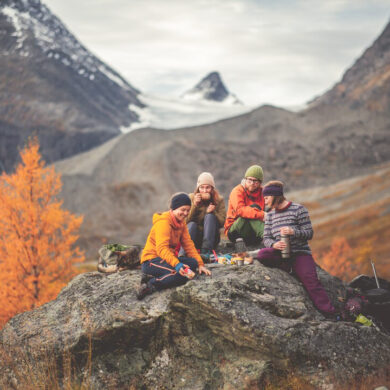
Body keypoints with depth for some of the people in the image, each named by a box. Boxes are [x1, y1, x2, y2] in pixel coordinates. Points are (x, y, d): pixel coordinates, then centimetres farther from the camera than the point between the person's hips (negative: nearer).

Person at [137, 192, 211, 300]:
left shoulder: (181, 223, 12)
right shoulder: (163, 222, -17)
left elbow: (188, 244, 10)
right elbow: (162, 249, -28)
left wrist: (200, 264, -2)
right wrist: (177, 264, -41)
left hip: (167, 259, 10)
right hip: (151, 261, -9)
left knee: (193, 263, -15)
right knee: (181, 274, -31)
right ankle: (150, 285, -25)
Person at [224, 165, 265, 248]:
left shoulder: (262, 192, 7)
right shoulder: (237, 191, -8)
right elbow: (240, 210, -27)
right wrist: (261, 214, -38)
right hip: (234, 232, -5)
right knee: (254, 207, -27)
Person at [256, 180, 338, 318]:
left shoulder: (298, 209, -2)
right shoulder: (270, 215, 13)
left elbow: (309, 233, -5)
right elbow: (266, 238, 8)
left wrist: (293, 232, -24)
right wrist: (274, 244, -16)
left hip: (300, 252, -4)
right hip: (280, 254, 4)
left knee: (311, 281, -24)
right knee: (262, 255, -27)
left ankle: (330, 314, -25)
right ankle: (291, 268, -14)